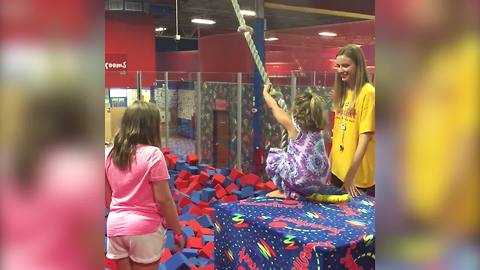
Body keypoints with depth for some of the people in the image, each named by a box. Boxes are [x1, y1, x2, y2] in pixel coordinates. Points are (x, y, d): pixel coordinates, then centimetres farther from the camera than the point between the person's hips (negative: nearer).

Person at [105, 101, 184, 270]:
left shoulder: (109, 154, 3)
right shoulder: (152, 154, -14)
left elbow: (106, 198, 10)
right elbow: (163, 199, -14)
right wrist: (177, 231, -3)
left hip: (115, 226, 5)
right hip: (145, 228, -5)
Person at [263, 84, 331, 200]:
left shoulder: (292, 124, -8)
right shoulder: (317, 127, 6)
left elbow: (274, 107, 8)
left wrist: (265, 92, 27)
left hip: (303, 182, -6)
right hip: (321, 182, 7)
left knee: (272, 156, 14)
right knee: (288, 154, 30)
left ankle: (287, 191, 12)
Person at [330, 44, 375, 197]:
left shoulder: (368, 93, -16)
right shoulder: (342, 92, 6)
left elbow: (365, 139, -18)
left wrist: (350, 176, -19)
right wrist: (332, 162, 7)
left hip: (359, 175, -7)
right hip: (338, 169, 7)